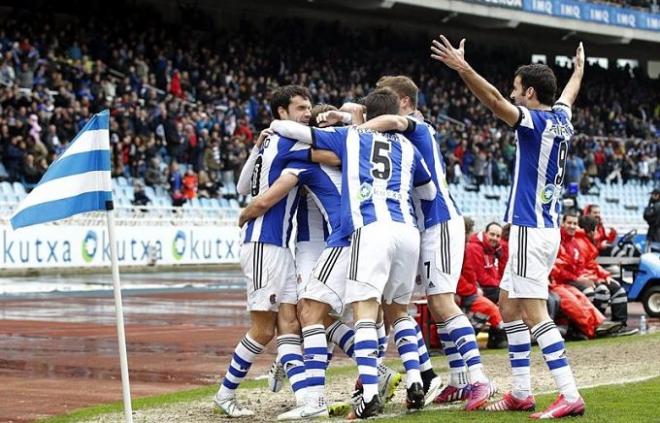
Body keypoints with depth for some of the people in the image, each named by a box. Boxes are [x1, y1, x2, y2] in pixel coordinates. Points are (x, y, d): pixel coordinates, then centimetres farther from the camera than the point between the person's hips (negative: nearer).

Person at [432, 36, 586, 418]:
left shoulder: (535, 121, -11)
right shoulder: (561, 119, 12)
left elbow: (494, 100, -27)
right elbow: (568, 95, 35)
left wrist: (462, 67, -33)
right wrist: (579, 69, 54)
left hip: (530, 229, -9)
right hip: (546, 228, 9)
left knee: (534, 313, -11)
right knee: (509, 305, 14)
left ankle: (570, 395, -15)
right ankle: (522, 393, 16)